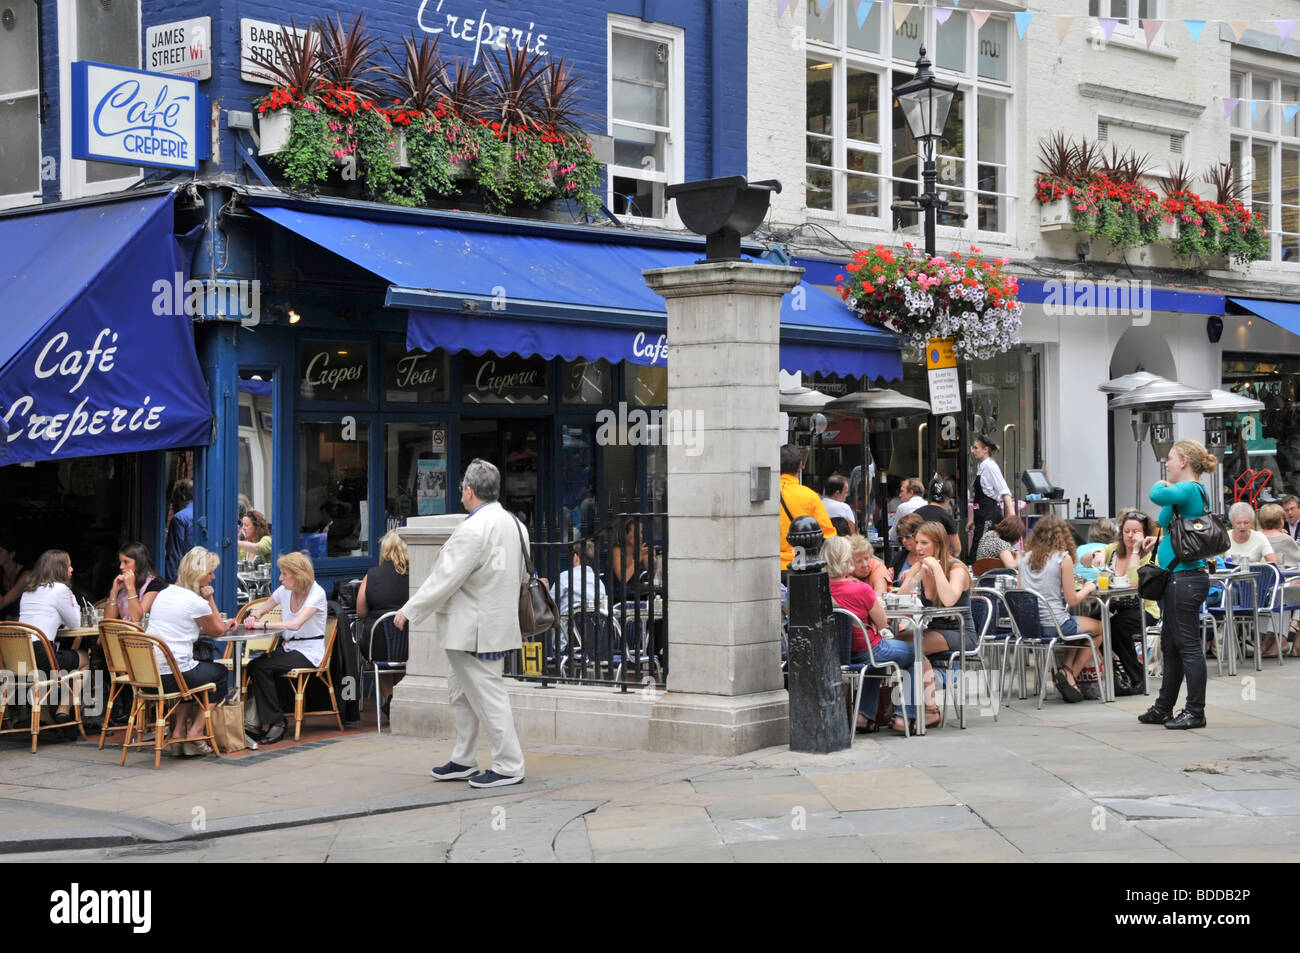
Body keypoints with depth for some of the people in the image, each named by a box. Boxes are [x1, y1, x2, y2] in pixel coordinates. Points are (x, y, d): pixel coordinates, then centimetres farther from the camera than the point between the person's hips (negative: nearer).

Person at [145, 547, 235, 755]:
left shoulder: (164, 594, 14)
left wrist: (224, 625, 27)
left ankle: (178, 729, 26)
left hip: (148, 675, 7)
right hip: (172, 677, -7)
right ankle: (196, 731, 13)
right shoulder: (196, 602, -12)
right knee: (221, 673, 21)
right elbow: (218, 630, 7)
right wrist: (209, 599, 7)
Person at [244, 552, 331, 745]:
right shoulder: (285, 591, 6)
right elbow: (262, 609, 20)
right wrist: (253, 617, -4)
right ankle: (269, 722, -17)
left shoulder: (316, 593, -14)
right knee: (254, 666, -22)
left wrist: (263, 624, -28)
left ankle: (275, 721, -17)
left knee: (260, 666, -26)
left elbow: (296, 624, -27)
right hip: (287, 647, 6)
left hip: (308, 652, -6)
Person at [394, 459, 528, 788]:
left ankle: (509, 765, 3)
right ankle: (464, 761, 27)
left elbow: (445, 579, -21)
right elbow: (520, 577, 17)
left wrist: (410, 610, -11)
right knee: (461, 694, 19)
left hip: (475, 631, -10)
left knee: (488, 695, -3)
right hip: (493, 622, 10)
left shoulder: (474, 530, -22)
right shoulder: (513, 524, 9)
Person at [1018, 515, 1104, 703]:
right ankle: (1071, 674, 12)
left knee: (1076, 625, 32)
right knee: (1100, 628, 18)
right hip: (1054, 624, -7)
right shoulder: (1063, 557, -8)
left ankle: (1067, 668, 16)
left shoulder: (1026, 558, 8)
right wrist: (1087, 589, 12)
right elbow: (1072, 600, -8)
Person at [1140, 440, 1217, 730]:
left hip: (1185, 580, -10)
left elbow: (1157, 496, -32)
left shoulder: (1188, 490, -15)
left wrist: (1162, 485, -11)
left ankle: (1196, 712, 1)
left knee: (1188, 646, -4)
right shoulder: (1197, 492, 16)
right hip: (1179, 578, 10)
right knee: (1171, 647, 16)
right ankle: (1163, 708, 25)